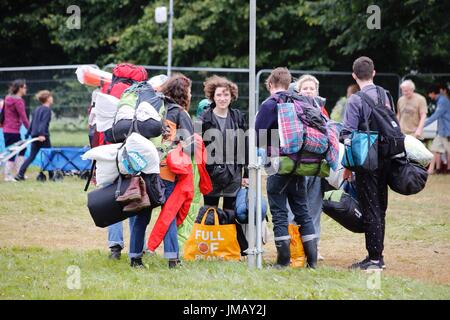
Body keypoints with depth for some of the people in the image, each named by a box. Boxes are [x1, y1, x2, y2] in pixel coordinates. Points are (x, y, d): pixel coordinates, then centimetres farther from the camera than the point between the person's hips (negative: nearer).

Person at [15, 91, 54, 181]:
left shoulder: (37, 109, 16)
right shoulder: (47, 110, -7)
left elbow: (32, 123, 18)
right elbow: (44, 123, -20)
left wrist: (28, 134, 19)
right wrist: (42, 134, -29)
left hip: (35, 135, 7)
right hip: (43, 136, -7)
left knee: (32, 156, 6)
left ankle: (20, 174, -6)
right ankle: (51, 175, 10)